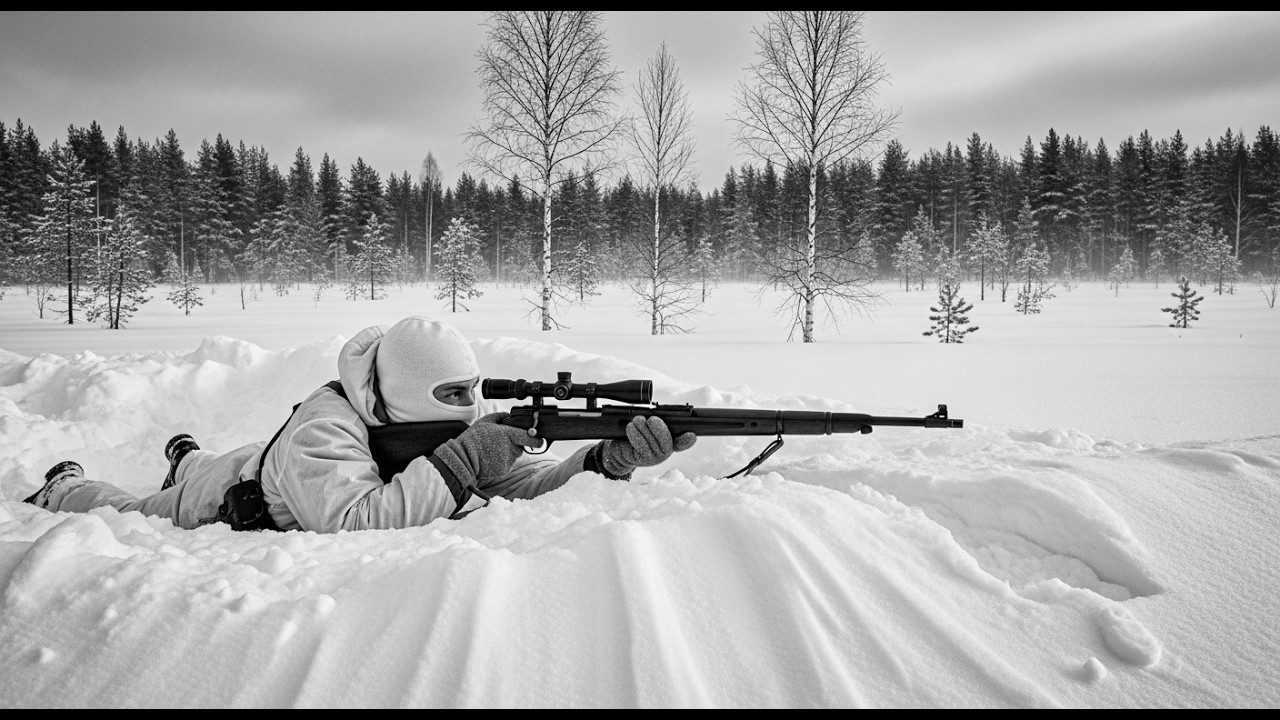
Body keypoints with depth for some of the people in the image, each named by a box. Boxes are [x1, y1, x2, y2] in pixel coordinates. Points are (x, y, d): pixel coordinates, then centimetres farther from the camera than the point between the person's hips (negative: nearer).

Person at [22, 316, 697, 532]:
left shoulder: (451, 423, -27)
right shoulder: (322, 431, -46)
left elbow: (526, 478, -34)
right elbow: (351, 524, -61)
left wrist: (606, 458, -51)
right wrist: (457, 463, -60)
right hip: (219, 502, -5)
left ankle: (185, 456, 66)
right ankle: (63, 485, 55)